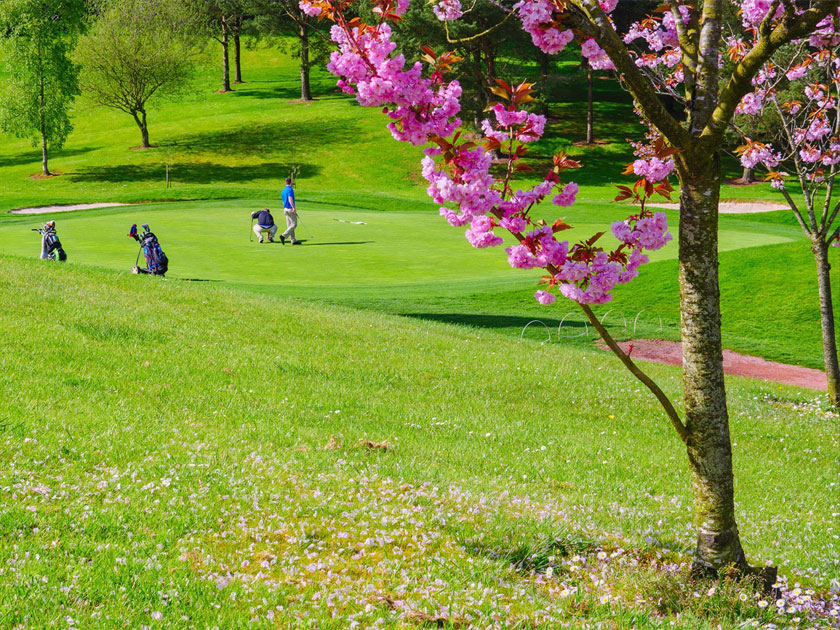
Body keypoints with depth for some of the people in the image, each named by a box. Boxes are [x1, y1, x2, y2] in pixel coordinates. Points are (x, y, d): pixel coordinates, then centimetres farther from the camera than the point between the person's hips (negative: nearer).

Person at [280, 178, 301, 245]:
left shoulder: (283, 191, 14)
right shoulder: (290, 189, -13)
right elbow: (290, 199, -27)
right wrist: (293, 208, -31)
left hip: (285, 209, 9)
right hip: (290, 209, -9)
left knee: (290, 225, 9)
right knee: (294, 224, -4)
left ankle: (293, 240, 11)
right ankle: (284, 236, -16)